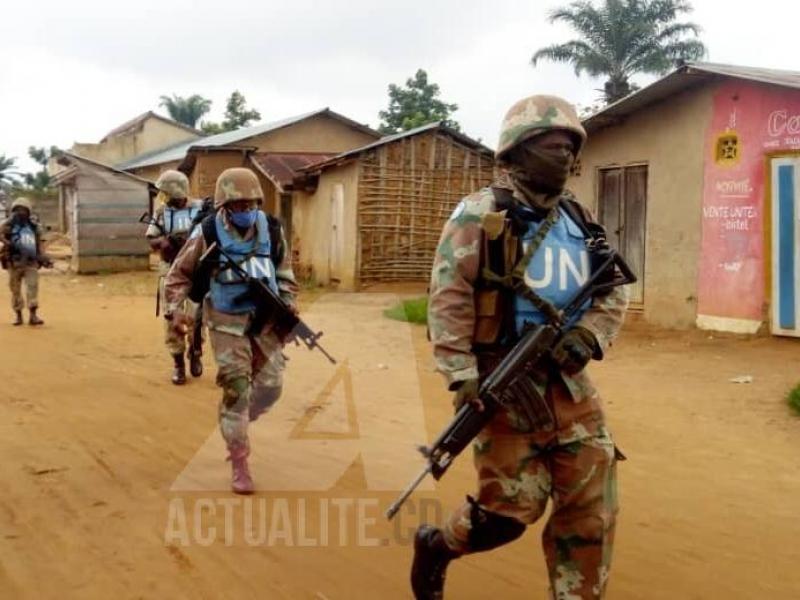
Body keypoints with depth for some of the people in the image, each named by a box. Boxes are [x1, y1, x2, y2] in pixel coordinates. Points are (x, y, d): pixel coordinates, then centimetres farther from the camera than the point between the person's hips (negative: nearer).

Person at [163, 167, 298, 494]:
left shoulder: (272, 230, -2)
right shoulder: (207, 234, -12)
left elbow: (284, 272, 12)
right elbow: (180, 274, -1)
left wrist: (289, 304, -1)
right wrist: (175, 308, -15)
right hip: (227, 320, -4)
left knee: (270, 385, 3)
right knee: (236, 388, -8)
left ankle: (236, 427, 33)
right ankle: (239, 464, 1)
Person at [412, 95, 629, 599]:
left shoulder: (580, 221, 11)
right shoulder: (481, 214, -7)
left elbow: (614, 293, 13)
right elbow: (449, 295, -13)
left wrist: (587, 336, -8)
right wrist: (462, 376, -20)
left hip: (569, 384, 6)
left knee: (592, 509, 5)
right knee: (512, 507, -1)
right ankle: (437, 544, 27)